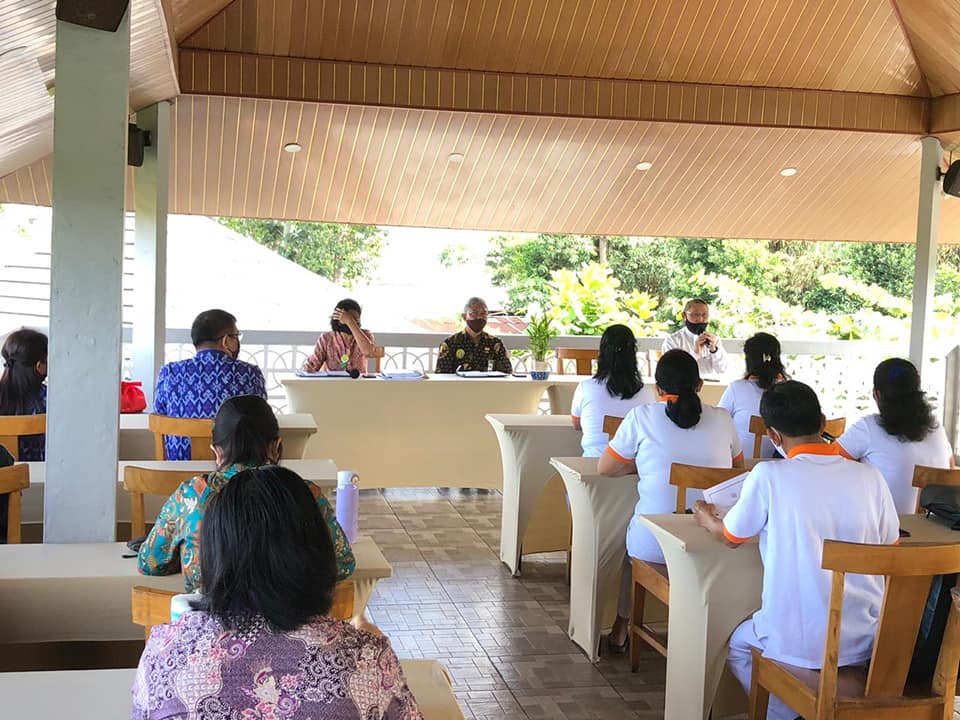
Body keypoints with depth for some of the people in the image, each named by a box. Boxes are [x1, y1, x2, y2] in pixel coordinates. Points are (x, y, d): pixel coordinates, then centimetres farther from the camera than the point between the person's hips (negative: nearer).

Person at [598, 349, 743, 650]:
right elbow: (738, 466, 19)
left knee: (630, 544, 33)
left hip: (655, 545, -2)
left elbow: (604, 468, 1)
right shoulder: (722, 419, 1)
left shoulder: (642, 417, -7)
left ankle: (620, 629, 42)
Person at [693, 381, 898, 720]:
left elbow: (729, 537, 2)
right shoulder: (870, 477, -6)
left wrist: (706, 517, 24)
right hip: (867, 642, 4)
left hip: (797, 643, -4)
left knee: (738, 645, 28)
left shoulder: (768, 476, -14)